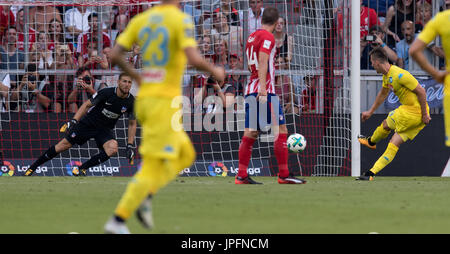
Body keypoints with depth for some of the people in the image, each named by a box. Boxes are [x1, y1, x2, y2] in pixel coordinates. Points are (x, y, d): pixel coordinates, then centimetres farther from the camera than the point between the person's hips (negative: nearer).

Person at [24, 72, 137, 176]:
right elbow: (87, 105, -10)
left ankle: (82, 168, -13)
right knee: (64, 145, -6)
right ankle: (32, 168, 9)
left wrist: (130, 146, -2)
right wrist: (74, 121, -20)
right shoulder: (107, 93, -19)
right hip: (88, 123, -2)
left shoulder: (131, 102, -11)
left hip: (104, 129, 2)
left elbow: (132, 124, 3)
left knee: (113, 148, -28)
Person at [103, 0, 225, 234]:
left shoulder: (140, 20, 8)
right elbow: (194, 59, -21)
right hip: (165, 100, -7)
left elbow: (115, 55, 5)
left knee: (186, 155, 20)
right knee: (153, 166, -5)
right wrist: (215, 71, -2)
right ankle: (117, 221, -12)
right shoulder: (181, 20, -10)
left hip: (143, 98, 7)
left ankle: (145, 197, 4)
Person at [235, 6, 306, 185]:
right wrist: (263, 86, -27)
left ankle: (241, 176, 0)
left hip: (250, 90, 8)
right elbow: (263, 61, -19)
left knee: (250, 134, 5)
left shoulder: (252, 37, 18)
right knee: (281, 131, -5)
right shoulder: (267, 36, -6)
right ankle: (284, 175, -6)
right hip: (265, 90, -8)